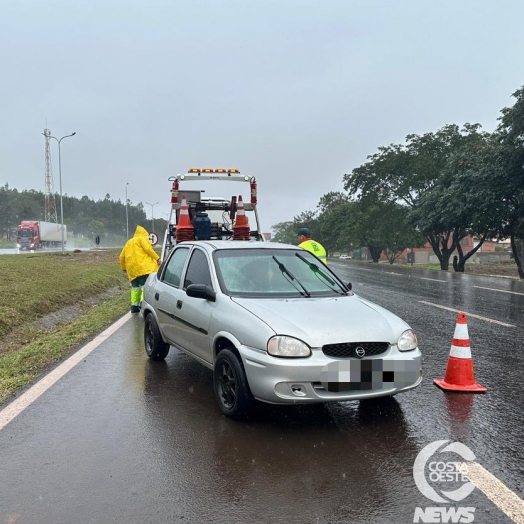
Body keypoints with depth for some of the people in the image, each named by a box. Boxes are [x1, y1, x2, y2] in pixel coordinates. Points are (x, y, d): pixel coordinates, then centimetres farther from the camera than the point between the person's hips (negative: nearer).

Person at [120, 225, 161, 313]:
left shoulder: (129, 242, 30)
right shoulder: (142, 239, 9)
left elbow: (122, 256, 27)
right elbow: (148, 249, -9)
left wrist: (124, 268, 34)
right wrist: (157, 258, -9)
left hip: (132, 269, 7)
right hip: (143, 267, -7)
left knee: (135, 287, 12)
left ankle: (134, 305, 8)